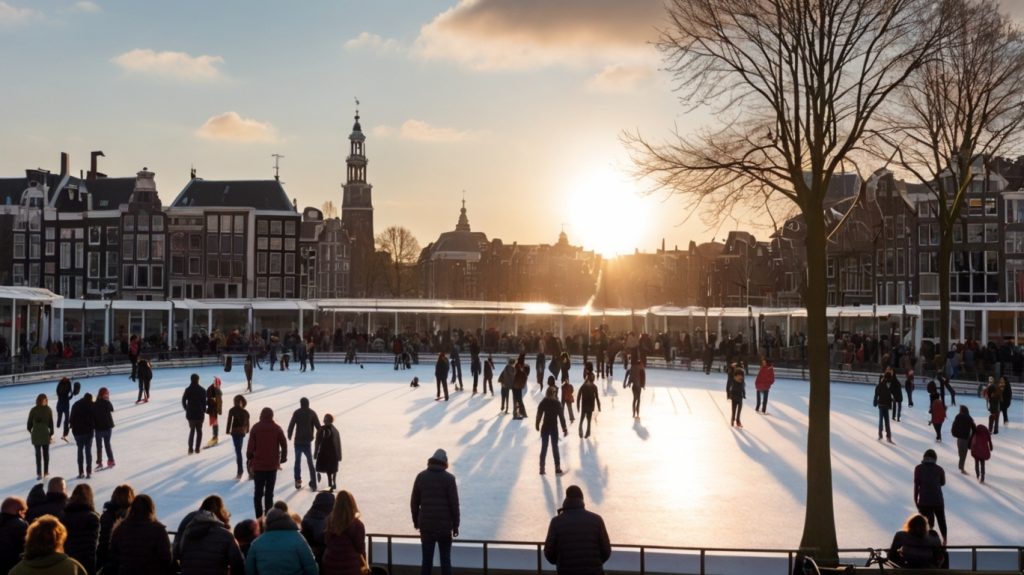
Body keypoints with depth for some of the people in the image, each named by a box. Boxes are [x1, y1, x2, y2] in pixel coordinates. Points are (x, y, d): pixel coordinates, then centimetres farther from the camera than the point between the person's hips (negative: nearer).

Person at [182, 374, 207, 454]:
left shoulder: (188, 390, -2)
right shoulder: (202, 390, -9)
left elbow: (183, 401, -2)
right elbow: (204, 402, -9)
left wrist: (186, 409, 10)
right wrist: (204, 410, 4)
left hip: (190, 414, 2)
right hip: (199, 413, -2)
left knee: (192, 430, 13)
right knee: (199, 431, 11)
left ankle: (190, 448, 1)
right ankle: (197, 449, 8)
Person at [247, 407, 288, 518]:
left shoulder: (255, 428, -4)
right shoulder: (277, 428, -2)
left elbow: (251, 446, -6)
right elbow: (284, 445, -2)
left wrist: (250, 457, 9)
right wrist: (283, 458, 11)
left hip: (258, 464, 0)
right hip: (272, 465, 0)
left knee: (258, 492, 8)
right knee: (269, 492, 6)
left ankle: (259, 516, 3)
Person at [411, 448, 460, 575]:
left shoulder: (421, 476, 3)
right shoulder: (449, 478, -5)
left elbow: (414, 502, 6)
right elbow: (454, 504, -7)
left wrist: (416, 521, 17)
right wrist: (455, 525, 1)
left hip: (426, 525, 2)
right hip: (444, 525, -2)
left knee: (426, 560, 6)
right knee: (445, 559, 6)